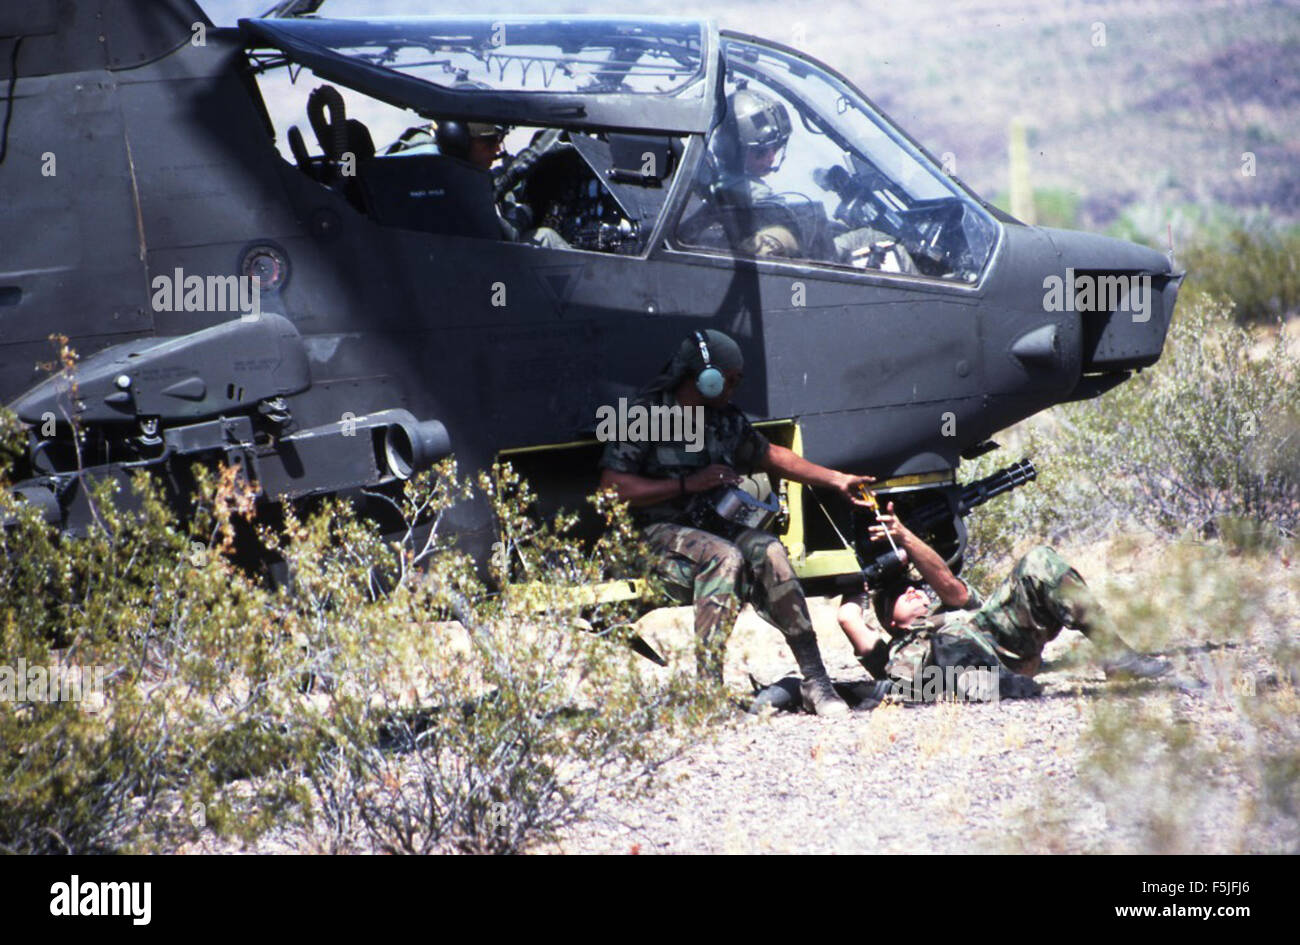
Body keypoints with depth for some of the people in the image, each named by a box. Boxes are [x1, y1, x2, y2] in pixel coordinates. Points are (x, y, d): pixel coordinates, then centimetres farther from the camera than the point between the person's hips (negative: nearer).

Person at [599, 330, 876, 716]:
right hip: (656, 536, -6)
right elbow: (612, 487, -15)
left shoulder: (726, 420, 14)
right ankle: (708, 687, -40)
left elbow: (770, 456, 30)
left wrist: (837, 480, 27)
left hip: (712, 529, 6)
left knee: (767, 551, -25)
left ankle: (815, 680, -26)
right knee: (724, 556, -35)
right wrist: (688, 484, -17)